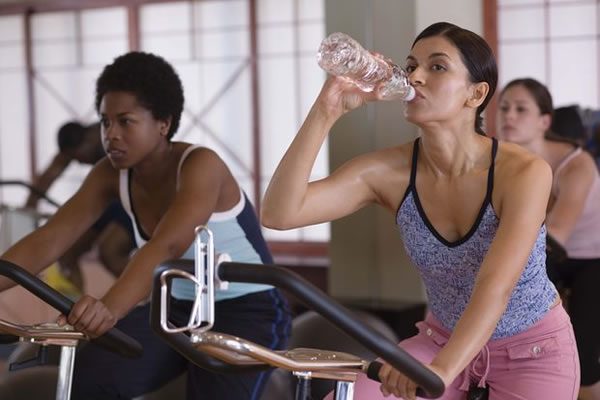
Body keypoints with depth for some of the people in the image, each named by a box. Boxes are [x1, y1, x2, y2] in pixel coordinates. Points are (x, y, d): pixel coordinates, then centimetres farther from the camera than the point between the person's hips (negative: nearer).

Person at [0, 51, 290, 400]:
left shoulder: (200, 165, -25)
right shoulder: (112, 174, -6)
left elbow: (167, 246, -42)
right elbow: (46, 242, -14)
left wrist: (110, 308, -59)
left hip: (247, 311, -5)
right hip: (179, 309, 6)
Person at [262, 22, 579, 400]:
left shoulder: (524, 172, -24)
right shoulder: (390, 171, -15)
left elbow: (495, 287, -37)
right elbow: (279, 214, -24)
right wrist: (326, 112, -31)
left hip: (535, 350, -3)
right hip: (443, 339, 3)